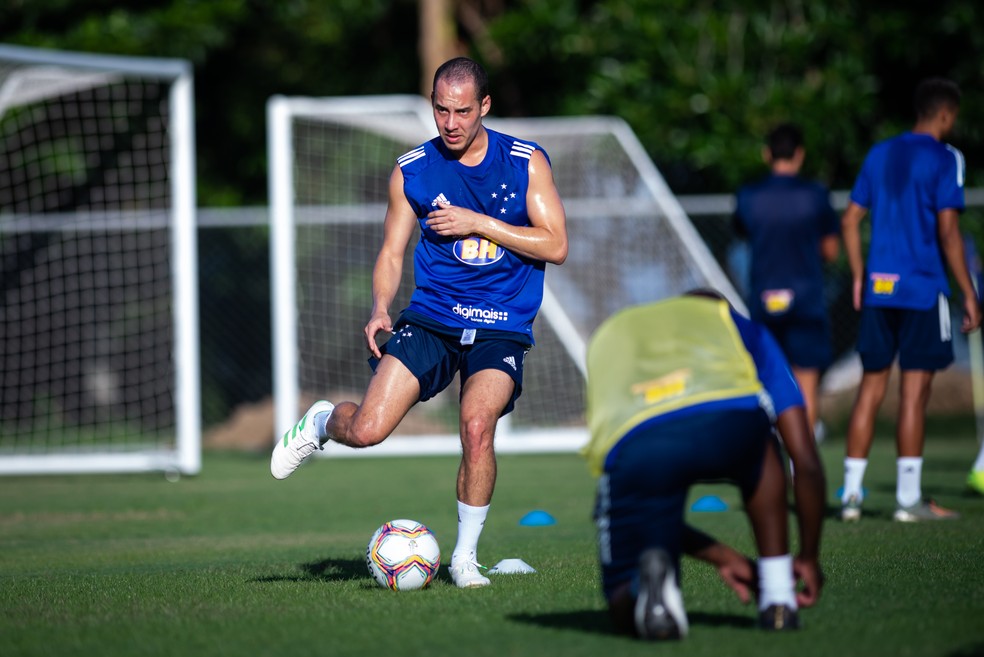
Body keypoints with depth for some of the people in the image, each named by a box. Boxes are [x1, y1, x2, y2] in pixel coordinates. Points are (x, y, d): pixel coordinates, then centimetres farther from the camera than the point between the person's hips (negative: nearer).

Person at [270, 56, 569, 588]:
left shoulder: (526, 162, -1)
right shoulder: (412, 170, 4)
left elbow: (555, 246, -6)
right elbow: (391, 253, 8)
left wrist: (477, 223, -13)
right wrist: (380, 309, -11)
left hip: (501, 328, -1)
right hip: (430, 318, 1)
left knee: (477, 423, -27)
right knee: (367, 430, -15)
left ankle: (465, 556, -7)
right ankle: (322, 422, 24)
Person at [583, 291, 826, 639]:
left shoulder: (606, 337, 45)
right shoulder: (740, 326, 39)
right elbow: (806, 463, 34)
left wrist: (722, 557, 47)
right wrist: (809, 557, 46)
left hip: (631, 447, 0)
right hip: (728, 421, 0)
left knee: (627, 612, 20)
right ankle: (779, 601, 30)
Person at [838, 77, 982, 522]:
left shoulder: (879, 155, 13)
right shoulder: (944, 159, -6)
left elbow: (850, 220, 14)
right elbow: (948, 231, -13)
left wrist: (859, 278, 21)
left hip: (878, 287, 6)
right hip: (921, 289, -6)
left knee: (870, 388, 9)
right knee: (914, 391, -3)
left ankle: (851, 494, 6)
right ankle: (908, 499, -2)